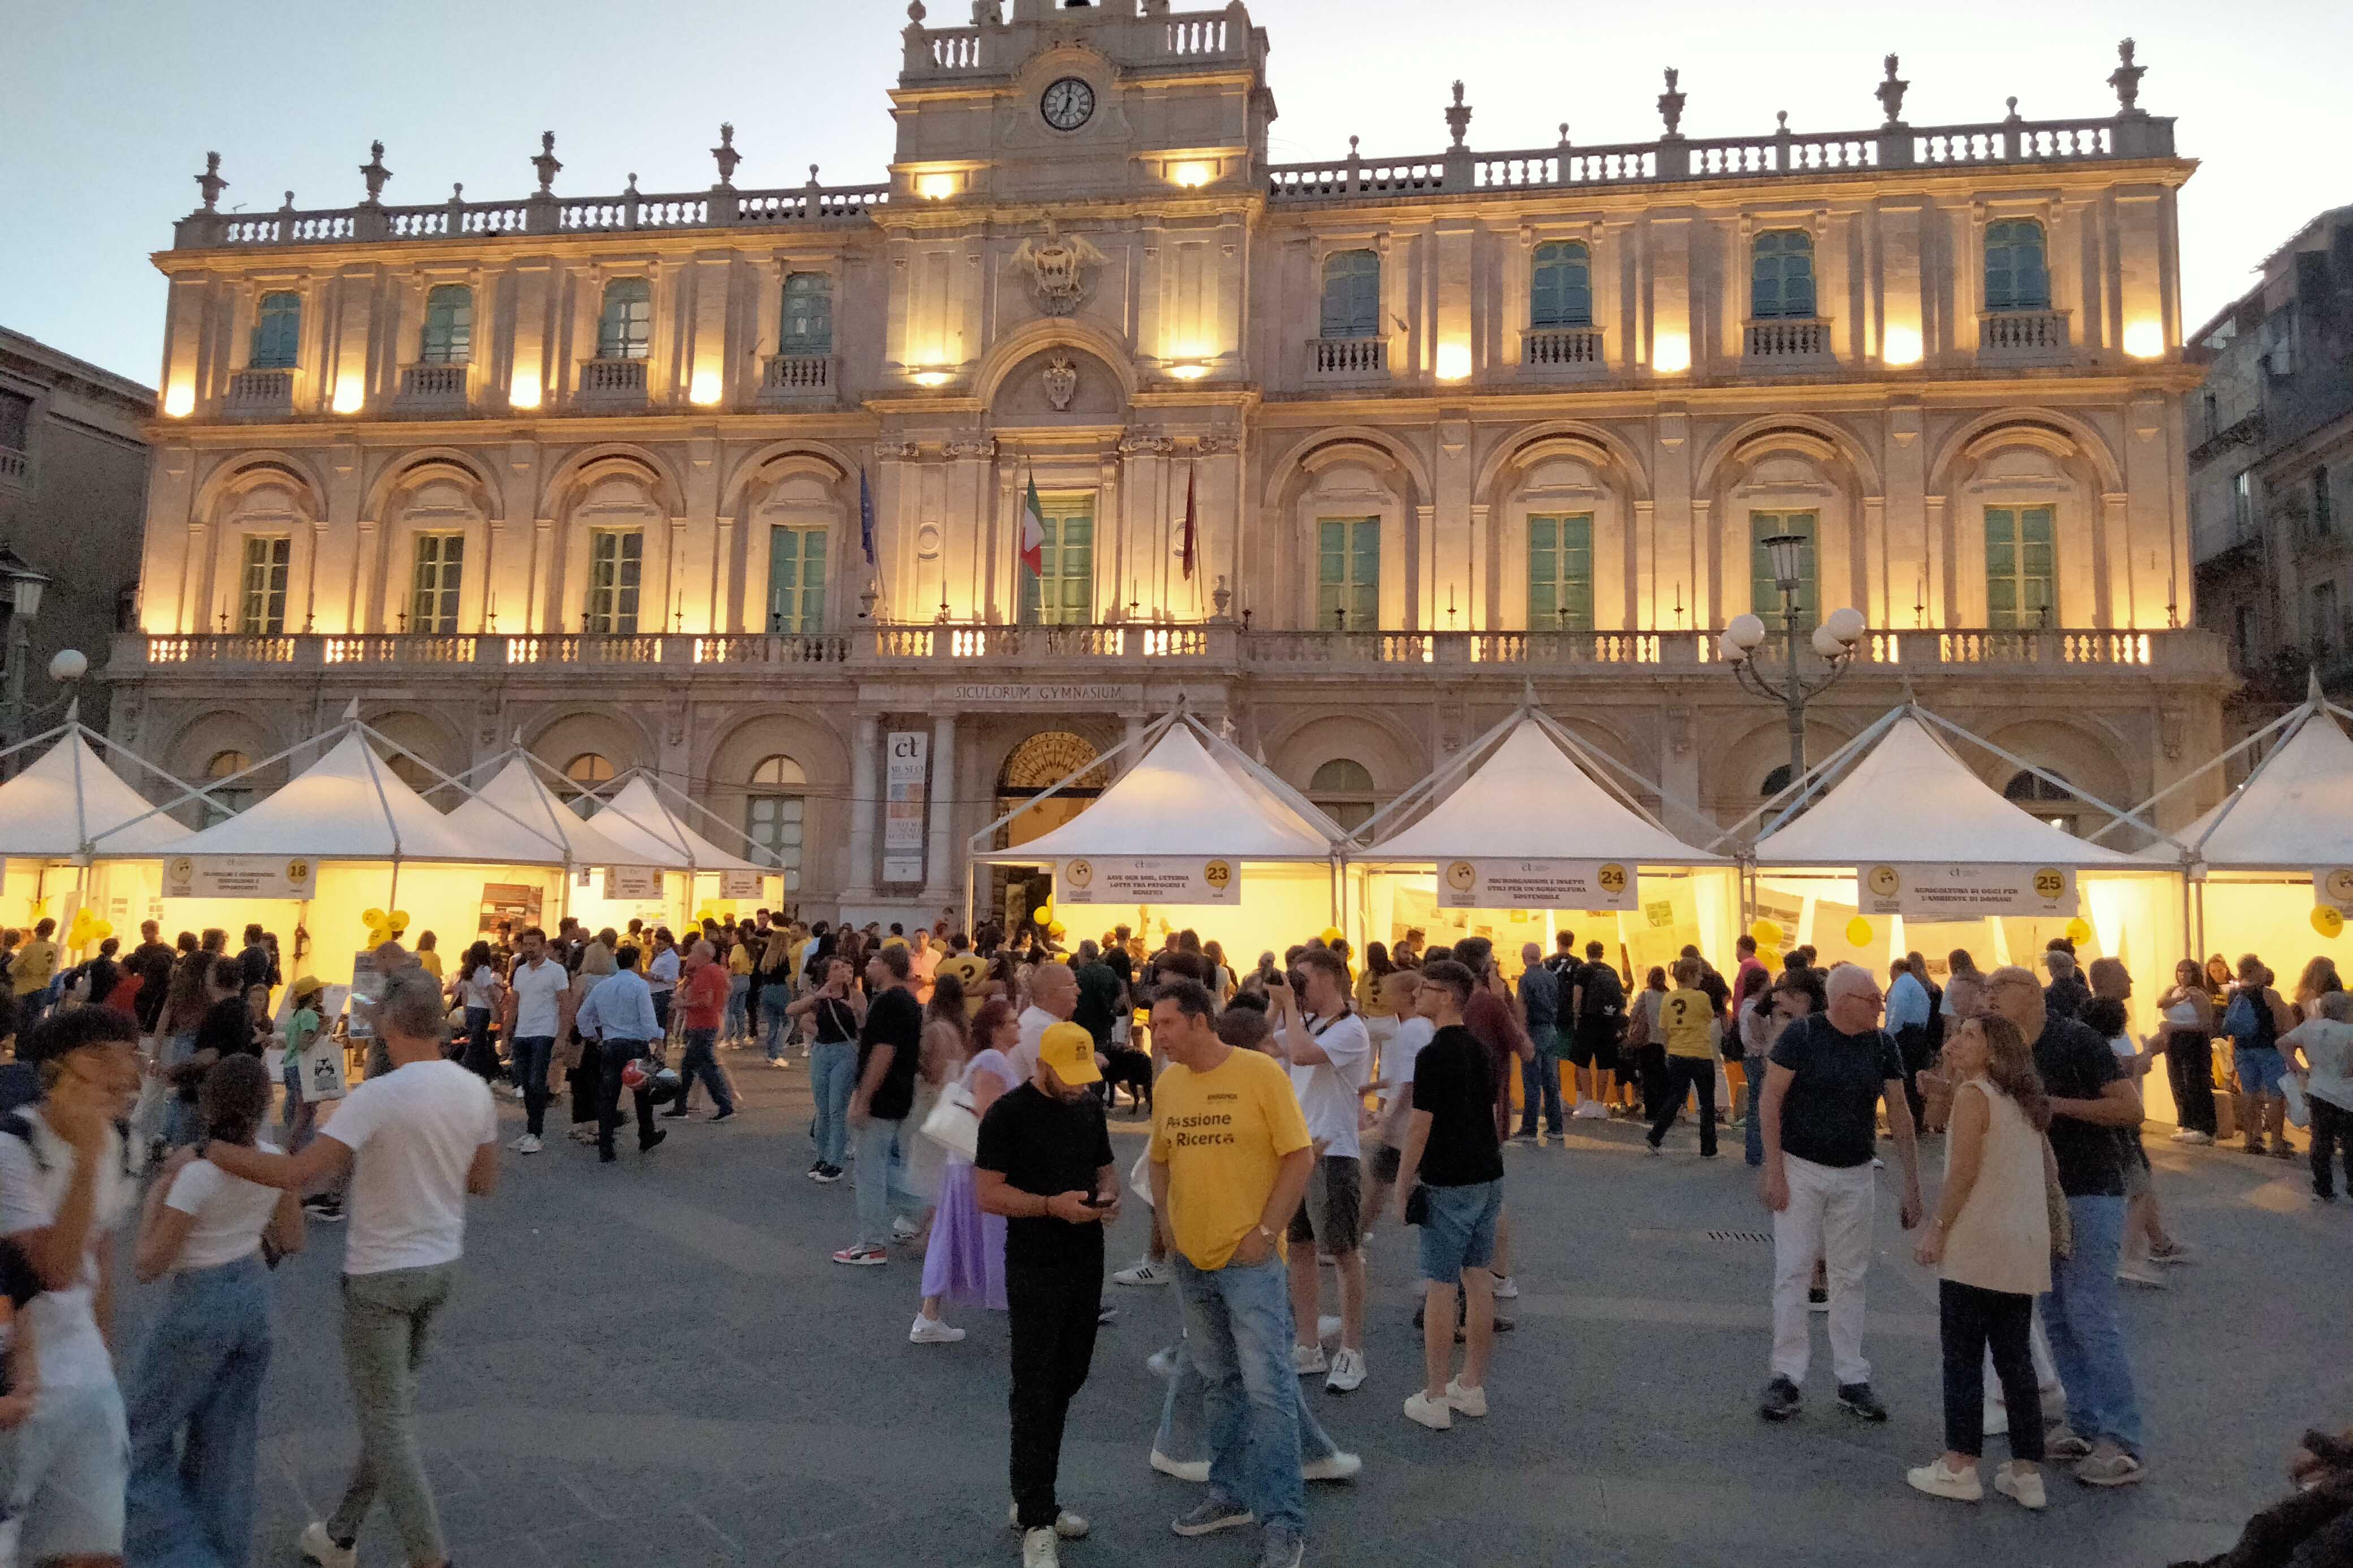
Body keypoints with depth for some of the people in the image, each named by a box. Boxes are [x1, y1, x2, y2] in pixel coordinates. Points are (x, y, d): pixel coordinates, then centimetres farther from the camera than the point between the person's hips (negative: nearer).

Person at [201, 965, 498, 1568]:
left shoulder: (377, 1097, -23)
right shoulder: (475, 1090, -4)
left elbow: (296, 1173, -27)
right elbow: (485, 1182, 4)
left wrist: (211, 1151, -16)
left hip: (381, 1275, -6)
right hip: (441, 1266, 6)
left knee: (388, 1420, 7)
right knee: (389, 1408, 21)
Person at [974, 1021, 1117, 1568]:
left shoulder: (1090, 1107, 8)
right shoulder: (1008, 1113, -12)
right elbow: (989, 1194, -14)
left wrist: (1108, 1196, -4)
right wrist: (1053, 1205, -25)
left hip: (1087, 1266, 6)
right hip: (1035, 1272, -6)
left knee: (1065, 1384, 14)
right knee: (1035, 1393, -1)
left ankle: (1034, 1498, 29)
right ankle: (1037, 1523, 7)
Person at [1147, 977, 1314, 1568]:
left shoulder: (1260, 1073, -12)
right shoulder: (1168, 1083, 3)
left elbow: (1301, 1156, -11)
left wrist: (1266, 1232, -14)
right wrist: (1167, 1225, 4)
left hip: (1249, 1260, -5)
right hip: (1191, 1259, 6)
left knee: (1267, 1387, -3)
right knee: (1221, 1383, 18)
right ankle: (1231, 1494, 33)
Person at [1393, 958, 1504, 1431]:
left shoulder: (1433, 1055, -17)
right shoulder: (1482, 1052, 8)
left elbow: (1420, 1129, -16)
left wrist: (1402, 1188, -7)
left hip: (1447, 1184, -8)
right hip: (1488, 1178, 8)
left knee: (1440, 1289, 0)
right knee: (1478, 1283, 13)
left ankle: (1435, 1400, 7)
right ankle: (1473, 1388, 23)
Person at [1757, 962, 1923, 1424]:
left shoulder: (1882, 1044, -1)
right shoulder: (1802, 1034, -13)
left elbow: (1899, 1114, 5)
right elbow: (1770, 1100, -11)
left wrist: (1912, 1185, 3)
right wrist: (1773, 1170, -15)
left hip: (1855, 1177, 4)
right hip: (1800, 1169, -4)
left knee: (1850, 1278, 11)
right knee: (1793, 1273, -1)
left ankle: (1853, 1379, 21)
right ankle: (1786, 1379, 8)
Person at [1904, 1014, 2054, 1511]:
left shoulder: (1973, 1094, -11)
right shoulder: (2023, 1102, 14)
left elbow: (1963, 1171, -16)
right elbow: (2049, 1173, 16)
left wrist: (1937, 1229, -11)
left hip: (1977, 1245, -8)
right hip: (2024, 1249, 8)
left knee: (1963, 1356, 1)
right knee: (2015, 1358, 12)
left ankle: (1960, 1467, 6)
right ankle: (2027, 1473, 15)